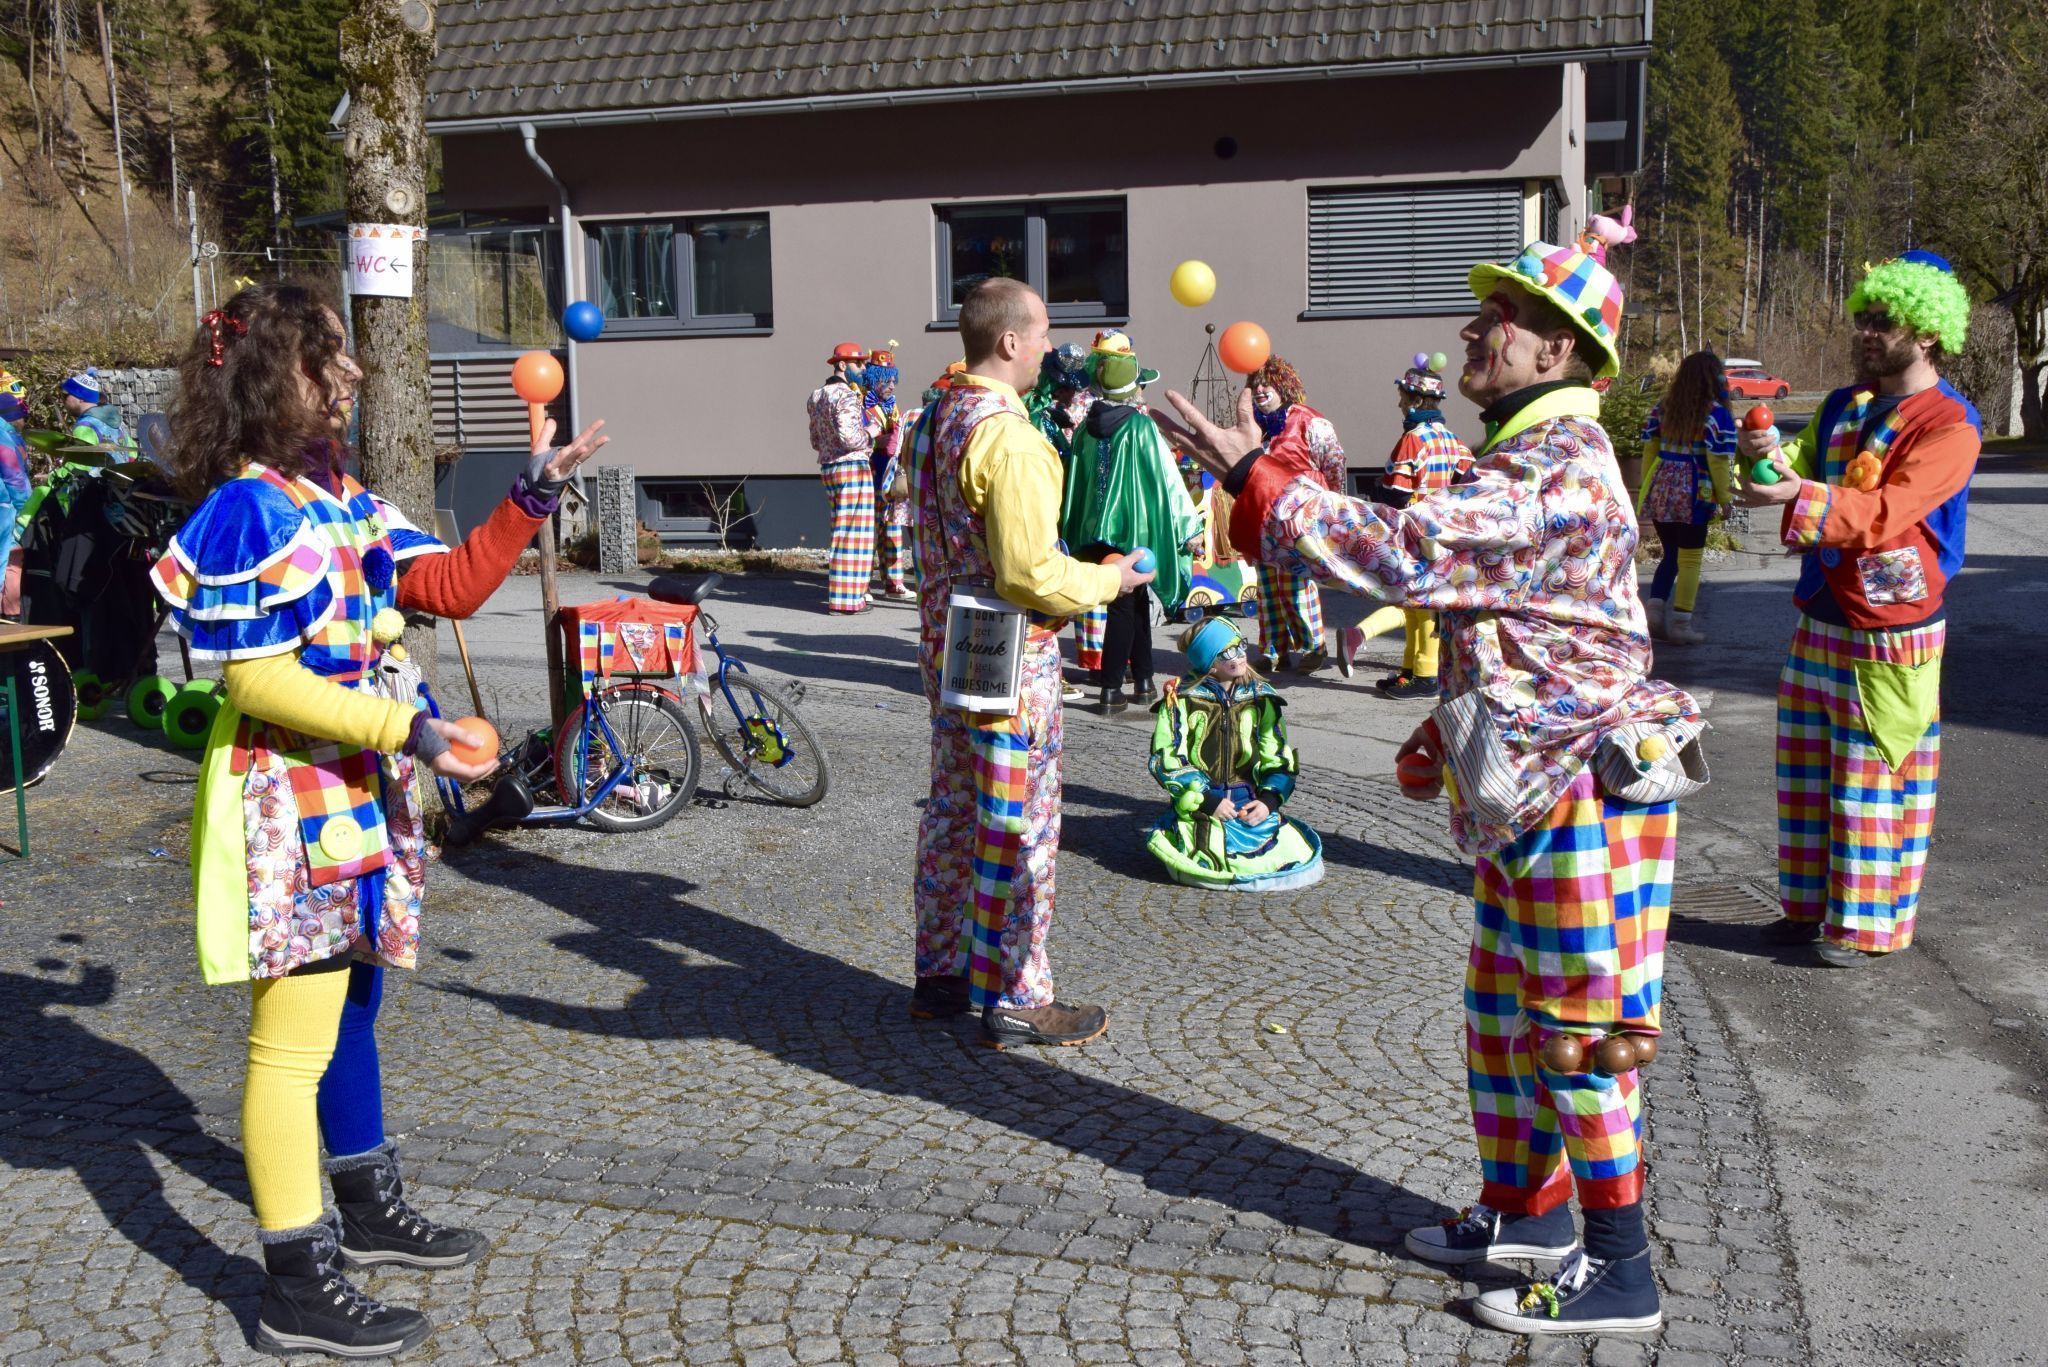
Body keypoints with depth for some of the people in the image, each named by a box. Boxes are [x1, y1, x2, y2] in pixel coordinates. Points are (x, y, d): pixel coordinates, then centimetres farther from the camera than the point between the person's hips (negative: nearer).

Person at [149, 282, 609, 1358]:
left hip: (359, 801, 10)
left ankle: (368, 1210, 37)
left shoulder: (343, 499, 11)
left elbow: (453, 586, 8)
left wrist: (533, 494, 1)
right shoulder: (251, 509, -17)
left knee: (352, 1007, 21)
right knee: (294, 1044, -2)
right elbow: (258, 676, -22)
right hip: (291, 808, -10)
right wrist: (410, 730, -25)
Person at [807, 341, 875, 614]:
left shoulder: (817, 396, 16)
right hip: (853, 468, -9)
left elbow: (816, 441, 19)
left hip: (828, 468, 9)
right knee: (853, 532, -5)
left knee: (841, 530, 16)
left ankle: (838, 591, 21)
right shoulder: (846, 397, -14)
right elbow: (847, 434, -25)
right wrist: (869, 438, -9)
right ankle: (847, 598, -4)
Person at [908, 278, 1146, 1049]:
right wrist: (1107, 581, -8)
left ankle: (940, 974, 29)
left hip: (946, 647, 9)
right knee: (1019, 827, 1)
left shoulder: (935, 420, 8)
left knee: (952, 811, 17)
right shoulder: (1009, 437, -21)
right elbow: (1029, 574, -23)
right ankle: (1015, 1000, 11)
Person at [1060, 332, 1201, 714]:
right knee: (1123, 607, 4)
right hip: (1131, 528, -5)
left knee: (1135, 600, 15)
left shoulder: (1086, 428, 4)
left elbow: (1075, 479, 11)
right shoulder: (1140, 426, -11)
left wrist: (1074, 530, 20)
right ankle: (1110, 691, 5)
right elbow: (1167, 478, -10)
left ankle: (1143, 679, 20)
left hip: (1093, 529, 5)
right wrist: (1189, 526, -4)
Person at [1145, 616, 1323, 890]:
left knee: (1296, 856, -16)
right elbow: (1166, 760, -7)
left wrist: (1269, 798, -9)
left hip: (1249, 804, 3)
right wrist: (1207, 801, -15)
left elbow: (1278, 758, 9)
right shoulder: (1182, 698, -4)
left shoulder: (1261, 697, 8)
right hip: (1199, 804, -3)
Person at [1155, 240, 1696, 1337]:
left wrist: (1257, 475, -22)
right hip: (1526, 790, 11)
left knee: (1575, 1033, -2)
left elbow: (1407, 554, -29)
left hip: (1583, 787, -11)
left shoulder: (1557, 470, -20)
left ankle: (1619, 1269, 11)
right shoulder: (1532, 457, 15)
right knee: (1504, 1011, 18)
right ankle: (1521, 1209, 33)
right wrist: (1438, 741, 19)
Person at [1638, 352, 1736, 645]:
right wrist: (1724, 499, -4)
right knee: (1689, 560, 4)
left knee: (1670, 554, 18)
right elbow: (1717, 461, -12)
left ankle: (1654, 609, 4)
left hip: (1659, 491, 5)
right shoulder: (1716, 414, -9)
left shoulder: (1663, 408, 7)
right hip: (1692, 496, -5)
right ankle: (1681, 626, 6)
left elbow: (1650, 448, 10)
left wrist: (1648, 485, 19)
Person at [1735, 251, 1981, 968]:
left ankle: (1868, 924, 8)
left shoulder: (1951, 425, -11)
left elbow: (1886, 513, -23)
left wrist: (1800, 496, -36)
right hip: (1820, 619, 7)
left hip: (1889, 631, -7)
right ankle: (1809, 906, 24)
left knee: (1874, 781, -2)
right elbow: (1799, 475, 15)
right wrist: (1768, 455, -7)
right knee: (1807, 771, 12)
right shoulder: (1842, 406, 12)